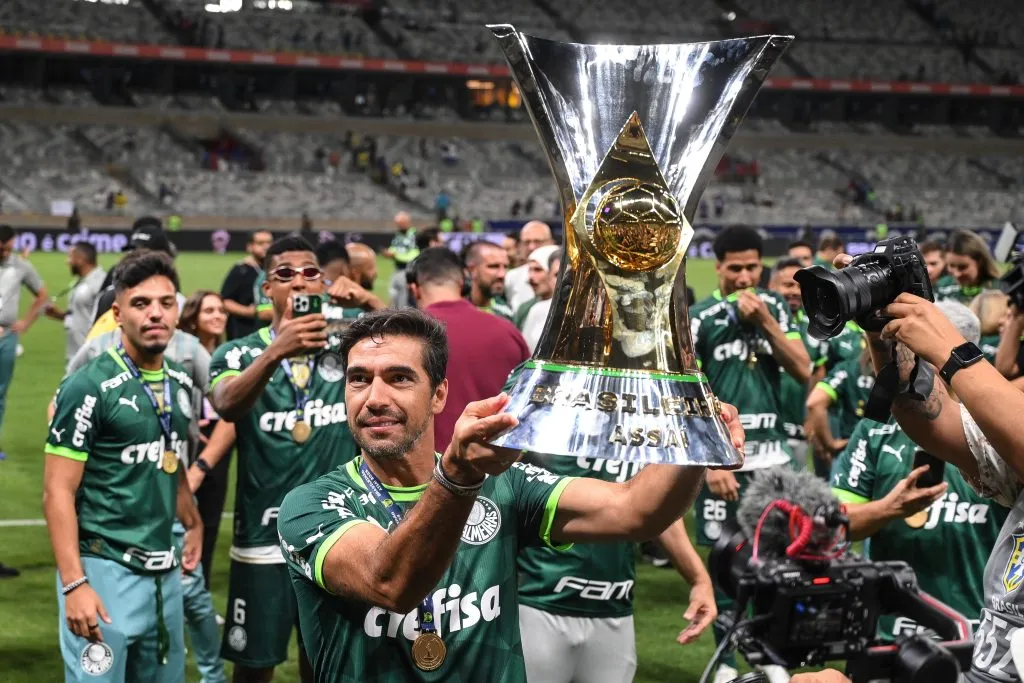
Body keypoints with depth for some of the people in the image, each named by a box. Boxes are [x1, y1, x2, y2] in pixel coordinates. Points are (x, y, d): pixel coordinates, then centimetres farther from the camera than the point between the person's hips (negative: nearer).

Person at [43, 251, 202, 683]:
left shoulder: (180, 383, 9)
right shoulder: (90, 387, -11)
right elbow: (57, 491, -13)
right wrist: (74, 584, -20)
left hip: (164, 571, 7)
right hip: (104, 569, -7)